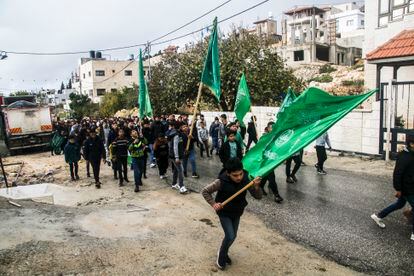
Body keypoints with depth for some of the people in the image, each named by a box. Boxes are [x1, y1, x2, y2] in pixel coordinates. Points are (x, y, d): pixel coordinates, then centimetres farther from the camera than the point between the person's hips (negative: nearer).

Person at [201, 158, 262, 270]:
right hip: (224, 213, -4)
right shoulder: (221, 182, -30)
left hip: (237, 213, 4)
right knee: (230, 236, -9)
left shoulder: (246, 180, -20)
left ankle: (225, 253, 46)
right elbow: (204, 191, -18)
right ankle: (221, 255, 21)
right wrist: (214, 204, -27)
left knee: (233, 236, 17)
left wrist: (257, 186, -36)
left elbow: (258, 196, -17)